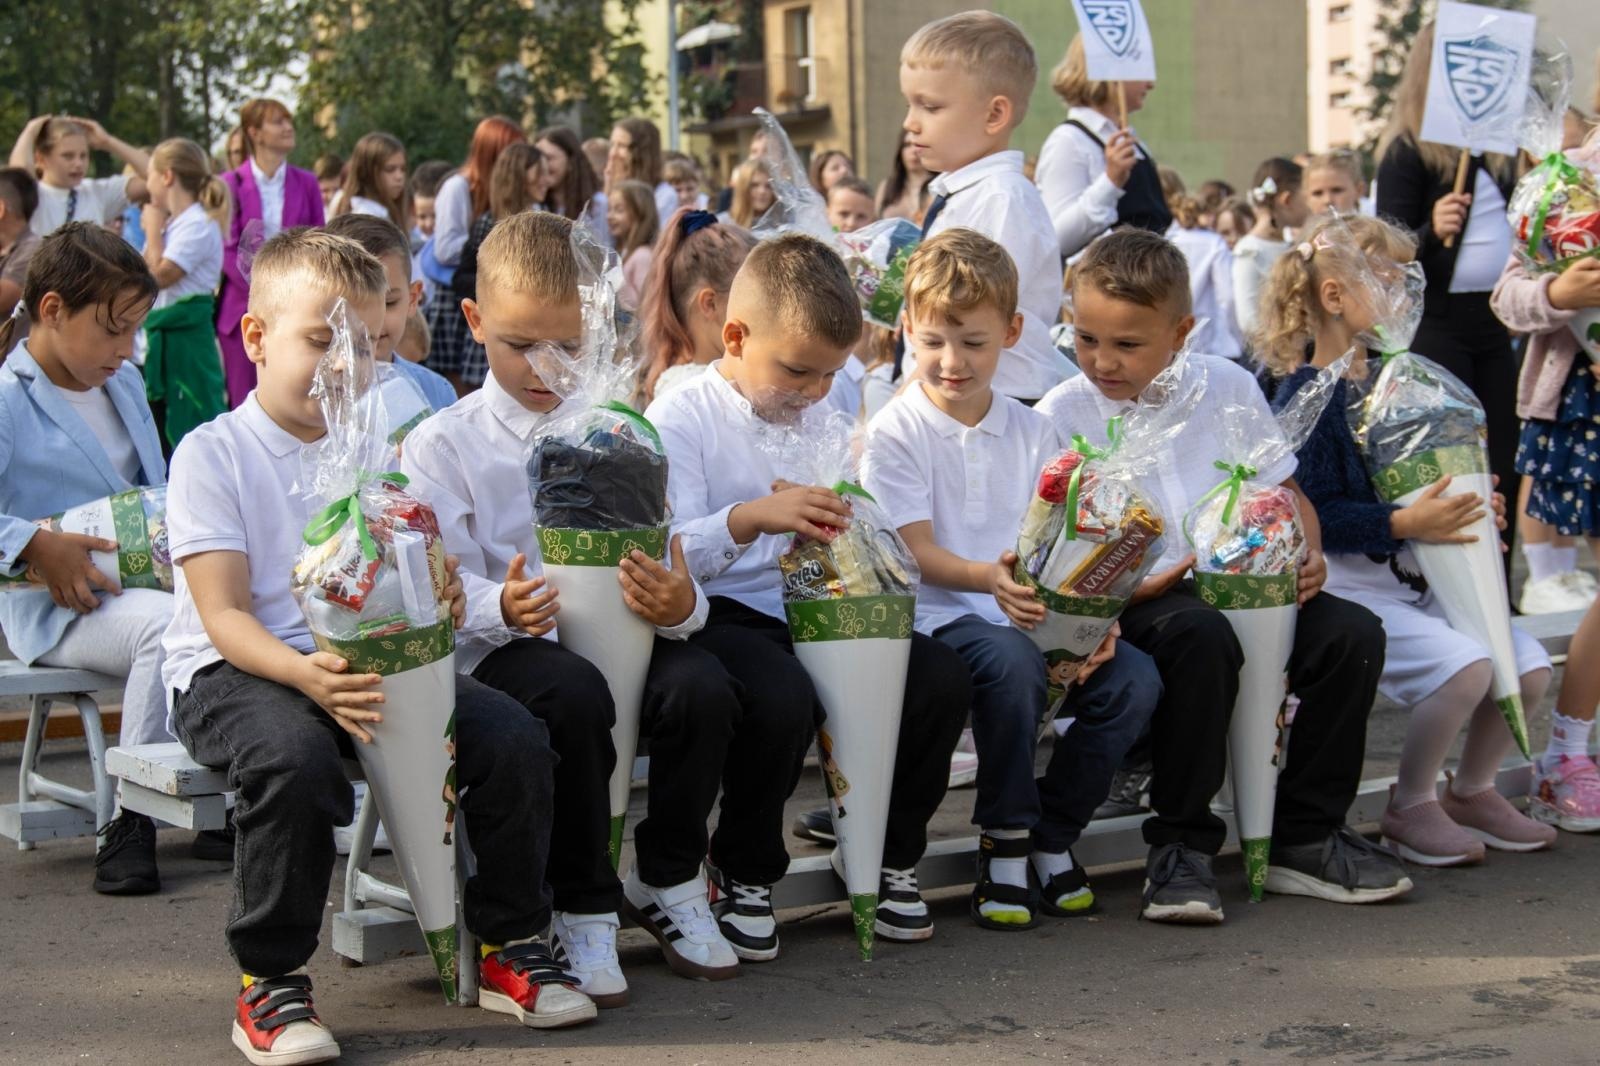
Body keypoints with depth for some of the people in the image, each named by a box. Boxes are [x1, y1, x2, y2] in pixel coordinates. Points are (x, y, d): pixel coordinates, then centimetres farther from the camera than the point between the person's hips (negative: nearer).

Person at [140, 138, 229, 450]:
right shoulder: (173, 223, 13)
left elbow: (161, 274, -19)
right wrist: (154, 229, 8)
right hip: (162, 335, 9)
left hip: (186, 336, -9)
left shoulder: (198, 225, -14)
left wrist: (153, 228, -8)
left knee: (191, 423, -7)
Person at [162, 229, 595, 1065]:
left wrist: (437, 596, -14)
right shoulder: (213, 453, -3)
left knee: (515, 738, -16)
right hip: (233, 671, -5)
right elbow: (224, 615, -13)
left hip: (371, 663, 5)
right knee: (295, 756, -39)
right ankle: (268, 981, -17)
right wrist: (307, 675, -33)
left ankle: (509, 946, 5)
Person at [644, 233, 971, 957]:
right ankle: (744, 872, -9)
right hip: (718, 619, -6)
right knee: (783, 698, -37)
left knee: (942, 678, -14)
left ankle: (890, 857, 7)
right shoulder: (679, 421, -5)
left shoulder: (818, 430, 18)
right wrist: (751, 517, -31)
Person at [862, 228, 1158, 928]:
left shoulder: (1032, 431, 13)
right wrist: (990, 578, -31)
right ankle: (1003, 843, -15)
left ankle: (1052, 835, -1)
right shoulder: (895, 431, 0)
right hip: (938, 615, -5)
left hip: (1035, 615, 5)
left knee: (1134, 678, -19)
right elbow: (916, 553, -10)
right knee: (1013, 661, -36)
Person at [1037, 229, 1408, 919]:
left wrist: (1305, 552, -4)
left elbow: (1283, 491, 17)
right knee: (1203, 637, -37)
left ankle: (1305, 836, -4)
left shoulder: (1228, 388, 9)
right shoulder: (1061, 416, -2)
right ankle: (1180, 846, -22)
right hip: (1128, 603, -4)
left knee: (1353, 634, -19)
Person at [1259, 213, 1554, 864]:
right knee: (1464, 667, -26)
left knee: (1530, 667, -4)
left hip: (1414, 580, 8)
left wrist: (1468, 511, 8)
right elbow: (1315, 515, -21)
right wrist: (1402, 524, -28)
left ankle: (1471, 791, 20)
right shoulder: (1308, 395, -13)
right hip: (1349, 587, -8)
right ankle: (1408, 809, -4)